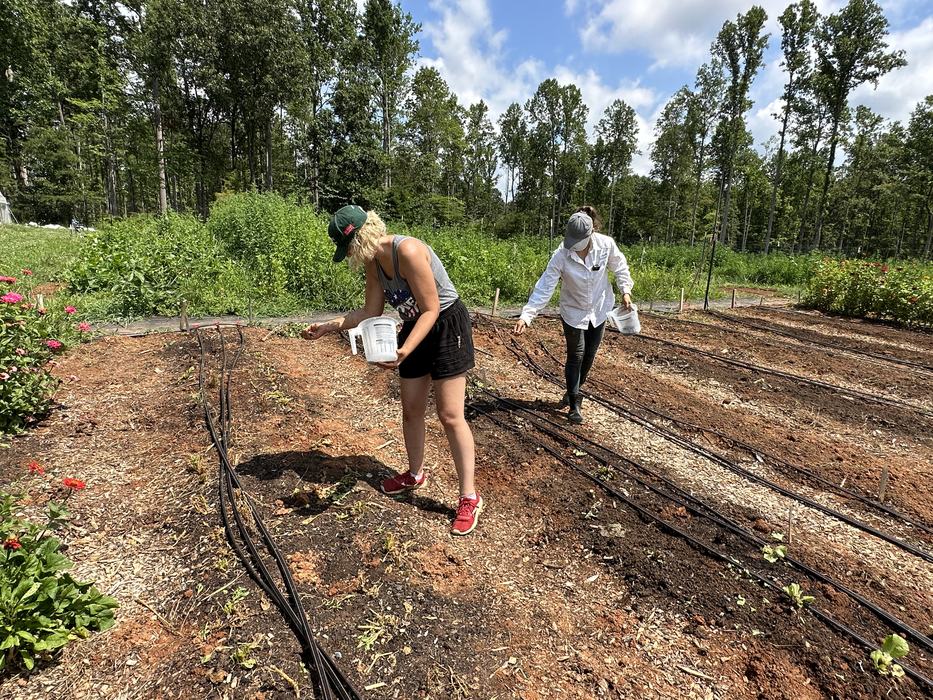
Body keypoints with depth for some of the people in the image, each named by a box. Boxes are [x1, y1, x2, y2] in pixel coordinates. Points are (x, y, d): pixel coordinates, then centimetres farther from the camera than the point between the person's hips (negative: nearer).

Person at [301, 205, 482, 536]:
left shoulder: (408, 252, -27)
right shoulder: (373, 262, -1)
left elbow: (431, 310, -25)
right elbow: (370, 312, 8)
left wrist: (404, 351, -34)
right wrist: (328, 327, 2)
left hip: (447, 327, -8)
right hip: (416, 328, 8)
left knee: (450, 415, -8)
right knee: (411, 409, 14)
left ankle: (469, 498, 3)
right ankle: (415, 475, 36)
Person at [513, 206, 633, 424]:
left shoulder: (606, 245, -21)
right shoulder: (561, 255, -27)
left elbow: (619, 266, 0)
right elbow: (544, 287, -28)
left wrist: (625, 291, -2)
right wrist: (526, 315, -35)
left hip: (599, 309, 3)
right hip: (573, 311, -3)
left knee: (589, 355, 12)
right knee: (575, 356, -1)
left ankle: (573, 391, 36)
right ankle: (574, 404, 13)